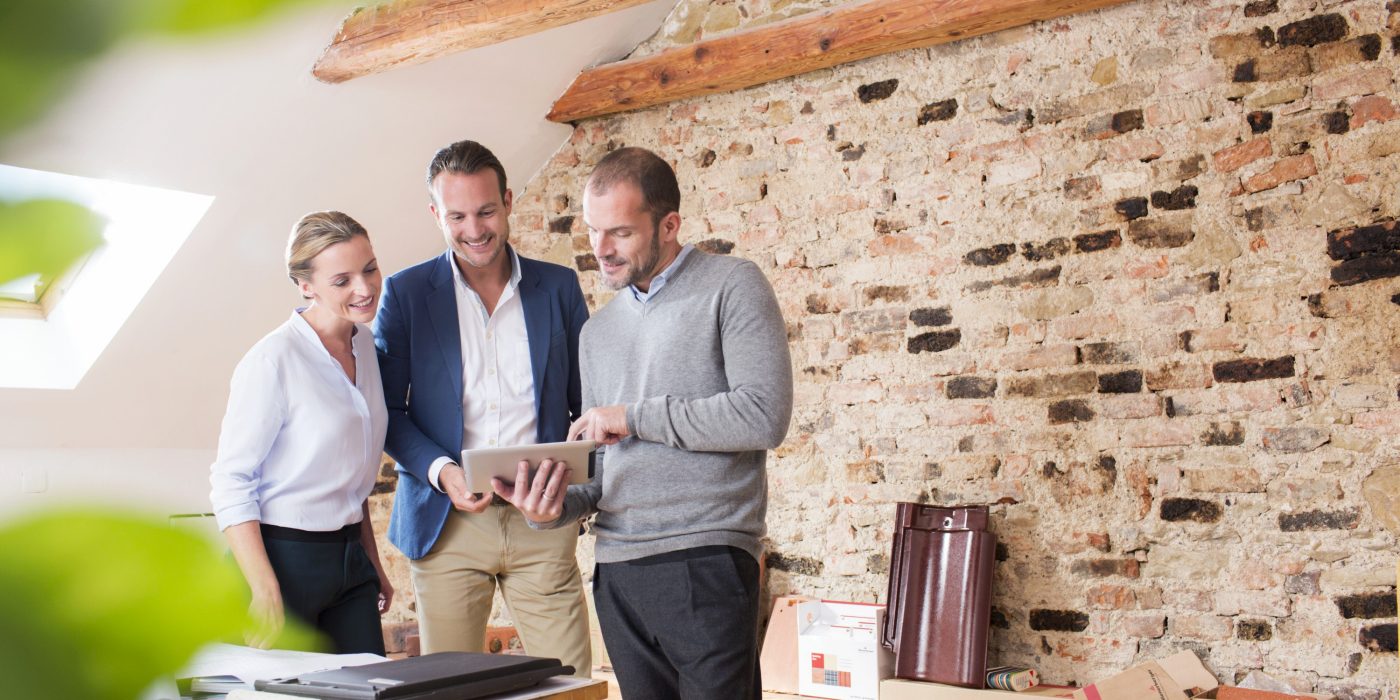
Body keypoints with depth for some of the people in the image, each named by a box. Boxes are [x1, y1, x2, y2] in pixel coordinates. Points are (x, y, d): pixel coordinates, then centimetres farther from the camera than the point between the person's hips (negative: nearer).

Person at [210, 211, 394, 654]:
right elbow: (231, 482, -16)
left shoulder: (364, 343, 8)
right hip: (283, 556, -7)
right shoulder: (274, 361, -14)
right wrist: (265, 592, -21)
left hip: (349, 559, 7)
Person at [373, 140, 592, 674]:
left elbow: (586, 404, 11)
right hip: (446, 520, 0)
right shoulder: (405, 293, 5)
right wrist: (440, 471, -13)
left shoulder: (559, 288, 8)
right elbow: (386, 409, 4)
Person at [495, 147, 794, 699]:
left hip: (704, 563, -6)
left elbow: (765, 416, -14)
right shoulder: (598, 331, 19)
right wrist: (558, 508, -2)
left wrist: (637, 416, -9)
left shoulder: (731, 286, -1)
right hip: (616, 570, 6)